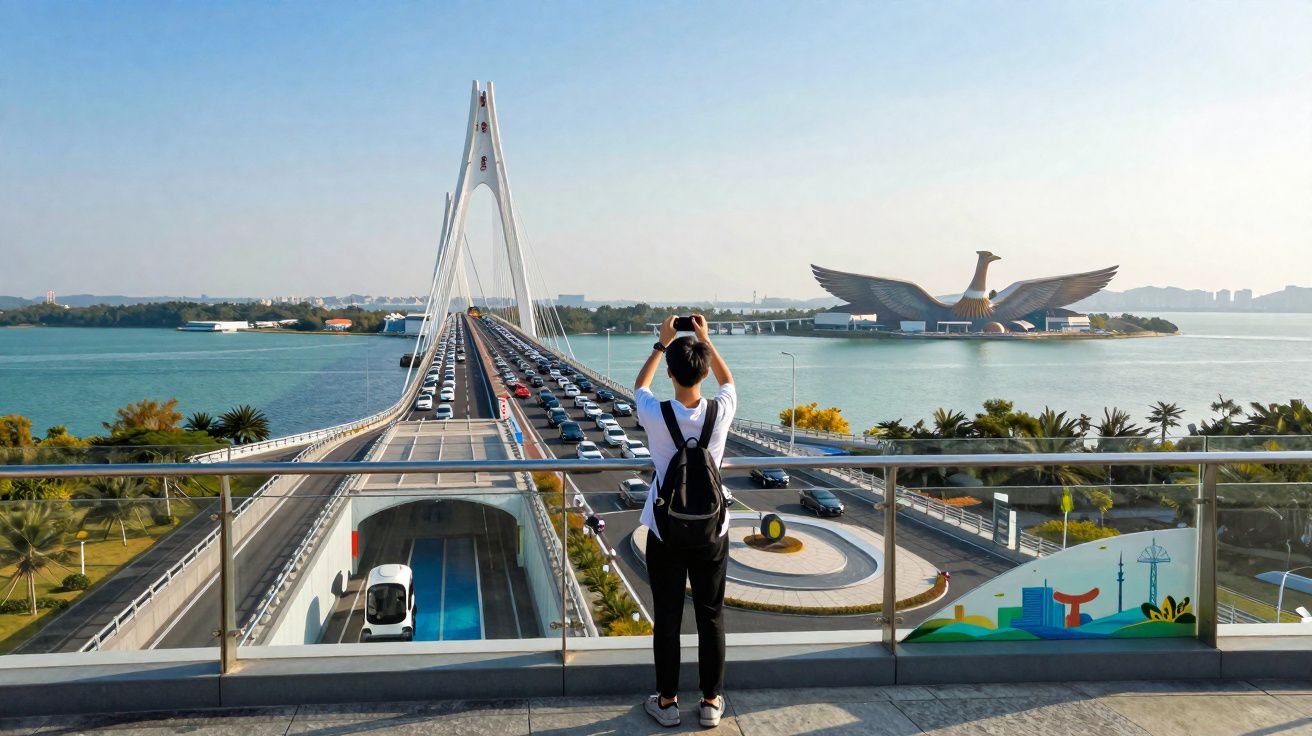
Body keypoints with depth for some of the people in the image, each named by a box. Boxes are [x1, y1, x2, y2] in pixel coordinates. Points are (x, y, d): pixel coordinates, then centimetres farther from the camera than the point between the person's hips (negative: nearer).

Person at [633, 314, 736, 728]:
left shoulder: (655, 415, -16)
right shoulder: (721, 411, -13)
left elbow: (639, 386, 9)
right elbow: (727, 380, 13)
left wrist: (663, 343, 15)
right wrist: (706, 340, 15)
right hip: (711, 531, 1)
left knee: (667, 618, 10)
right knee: (711, 616, 12)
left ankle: (667, 701, 23)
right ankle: (711, 701, 23)